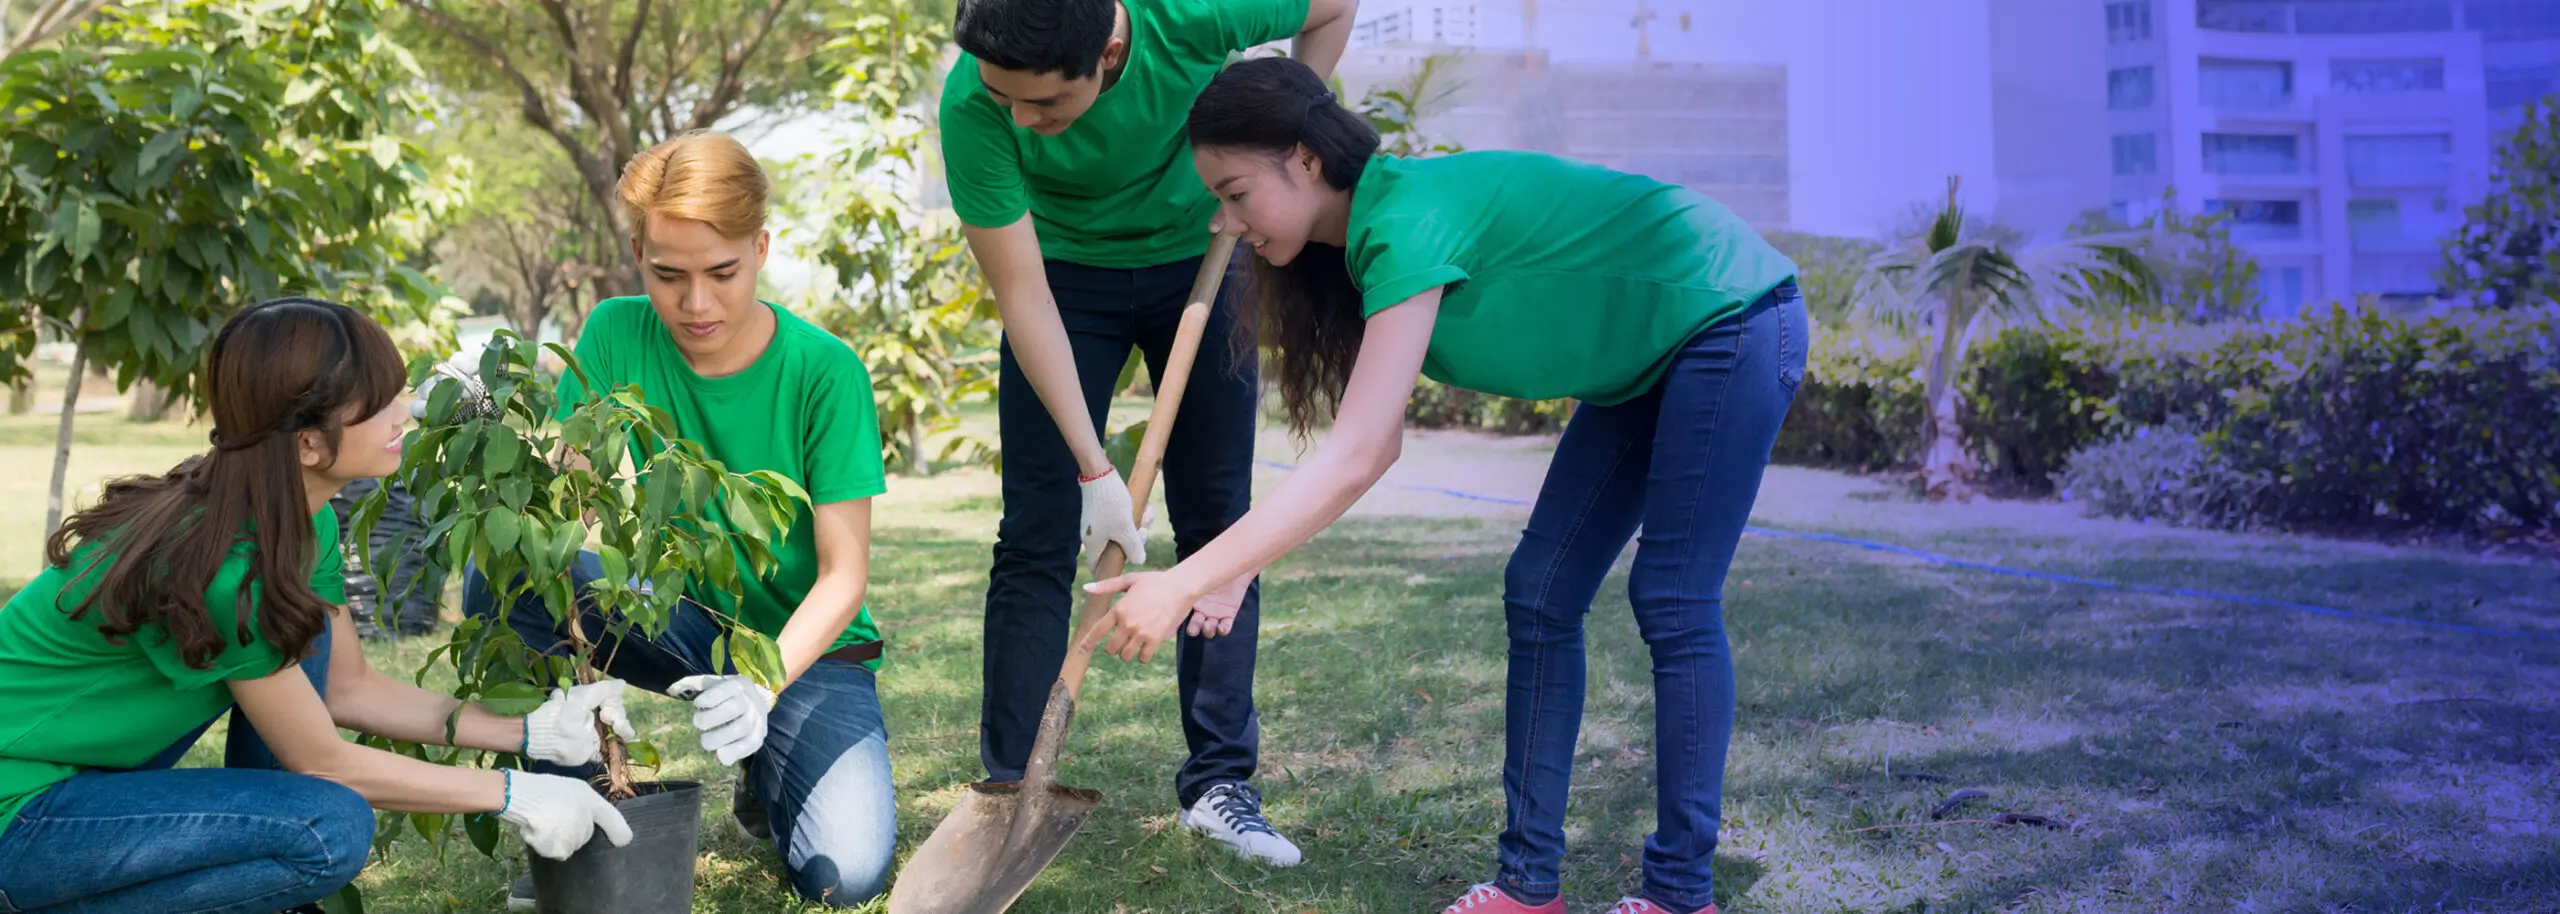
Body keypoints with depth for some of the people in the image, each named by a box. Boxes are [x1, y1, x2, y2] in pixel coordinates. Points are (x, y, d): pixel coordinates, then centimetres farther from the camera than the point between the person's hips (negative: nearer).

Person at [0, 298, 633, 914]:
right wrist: (511, 795, -11)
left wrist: (528, 734, 1)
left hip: (91, 763, 9)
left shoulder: (306, 522, -3)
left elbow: (349, 687, 7)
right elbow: (324, 762, -17)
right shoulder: (224, 569, -29)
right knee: (332, 830, -23)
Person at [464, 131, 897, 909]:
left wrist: (764, 684, -35)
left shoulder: (824, 371, -17)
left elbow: (844, 574, -17)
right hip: (676, 618, 3)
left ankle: (766, 780, 11)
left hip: (805, 644, -2)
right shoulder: (616, 336, -9)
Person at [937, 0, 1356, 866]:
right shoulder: (973, 103, -31)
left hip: (1200, 255, 1)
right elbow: (1021, 296, -25)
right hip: (1065, 276, -1)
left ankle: (1219, 781, 10)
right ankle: (1009, 789, 6)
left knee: (1218, 521, 0)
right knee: (1037, 536, -5)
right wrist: (1094, 468, -26)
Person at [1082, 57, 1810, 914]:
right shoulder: (1369, 234, -1)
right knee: (1540, 594, 3)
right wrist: (1230, 569, -9)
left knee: (1673, 605, -9)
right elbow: (1375, 445, -2)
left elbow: (1352, 461, -35)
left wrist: (1185, 583, -35)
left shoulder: (1409, 220, -29)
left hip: (1731, 319, -9)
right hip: (1646, 360, 9)